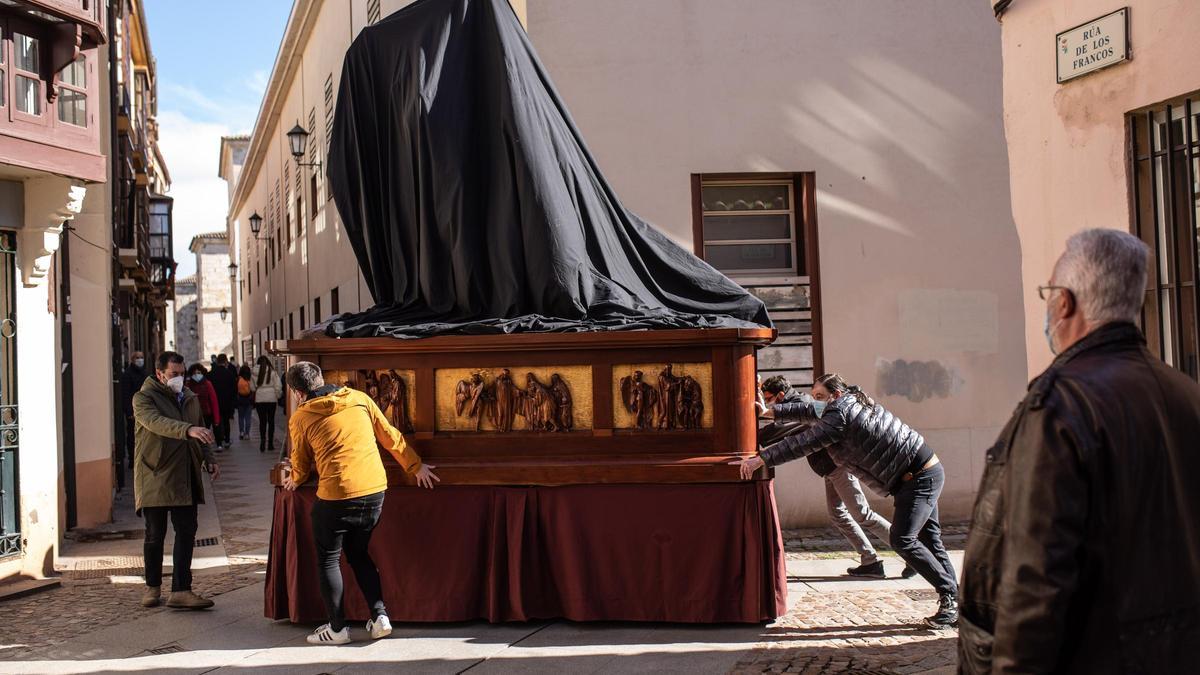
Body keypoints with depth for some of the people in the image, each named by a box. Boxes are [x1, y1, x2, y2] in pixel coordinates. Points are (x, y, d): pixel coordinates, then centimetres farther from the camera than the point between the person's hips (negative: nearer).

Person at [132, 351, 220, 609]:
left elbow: (201, 433, 24)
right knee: (155, 535, 4)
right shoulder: (144, 398, -6)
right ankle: (153, 586, 20)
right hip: (155, 478, -5)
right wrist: (187, 429, -42)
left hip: (185, 478, 5)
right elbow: (157, 422, -27)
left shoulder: (190, 399, 15)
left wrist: (209, 460, 9)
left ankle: (180, 591, -1)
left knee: (187, 532, -1)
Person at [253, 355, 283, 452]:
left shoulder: (255, 372, -3)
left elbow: (252, 386, -4)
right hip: (271, 398, 0)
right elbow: (278, 386, -6)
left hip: (259, 399, 0)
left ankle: (262, 441, -8)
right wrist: (278, 396, 7)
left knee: (262, 421, 4)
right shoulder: (272, 372, -5)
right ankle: (270, 443, 11)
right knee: (271, 420, 8)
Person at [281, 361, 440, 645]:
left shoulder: (301, 417, 1)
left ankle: (337, 628, 15)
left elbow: (301, 464, 14)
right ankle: (380, 615, 15)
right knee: (359, 553, 22)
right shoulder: (359, 399, 9)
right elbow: (390, 436, 14)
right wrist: (416, 466, 24)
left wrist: (295, 480, 36)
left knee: (328, 559, 13)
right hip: (375, 489, 5)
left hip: (336, 496, -4)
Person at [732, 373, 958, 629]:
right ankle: (954, 604, 9)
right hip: (923, 473, 10)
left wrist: (760, 460, -15)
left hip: (919, 477, -10)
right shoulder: (851, 403, 12)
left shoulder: (841, 415, -18)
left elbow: (801, 444, -19)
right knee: (929, 540, 8)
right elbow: (809, 412, 24)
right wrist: (771, 411, 24)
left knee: (902, 540, -16)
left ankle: (950, 595, -11)